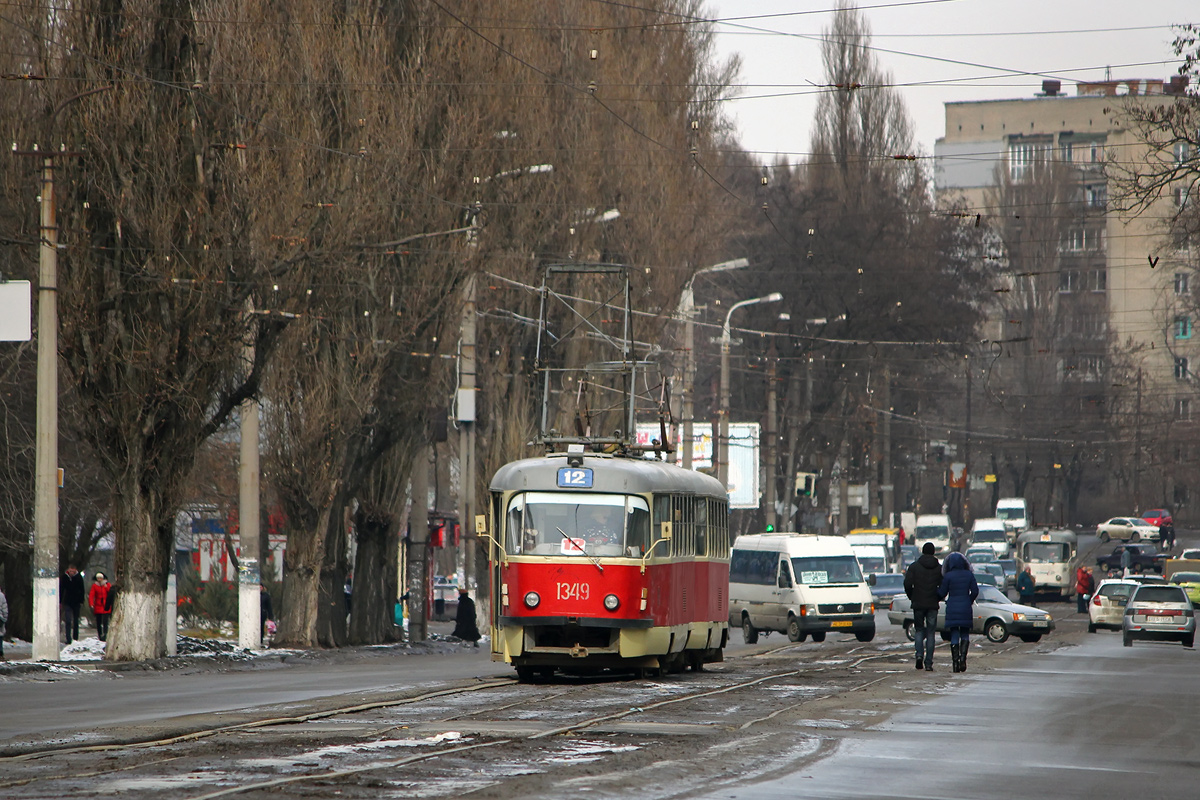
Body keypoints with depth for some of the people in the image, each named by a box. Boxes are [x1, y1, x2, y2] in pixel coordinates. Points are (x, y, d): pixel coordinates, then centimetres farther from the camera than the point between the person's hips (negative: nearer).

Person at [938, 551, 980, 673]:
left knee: (954, 635, 3)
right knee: (965, 634, 12)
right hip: (965, 607, 2)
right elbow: (975, 591, 1)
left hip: (952, 608, -2)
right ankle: (963, 658, -8)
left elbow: (942, 593, -3)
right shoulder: (969, 575, 0)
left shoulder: (948, 576, -7)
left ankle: (955, 661, -3)